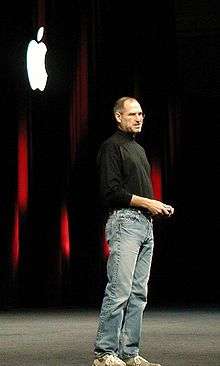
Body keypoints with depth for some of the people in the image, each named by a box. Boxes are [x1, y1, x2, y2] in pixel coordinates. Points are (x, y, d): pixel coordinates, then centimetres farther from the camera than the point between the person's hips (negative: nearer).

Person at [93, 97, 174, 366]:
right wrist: (147, 203, -13)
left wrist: (159, 207, 9)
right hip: (124, 221, -9)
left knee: (138, 293, 7)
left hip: (145, 223, 9)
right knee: (119, 291, -12)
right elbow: (110, 191, -14)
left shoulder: (138, 149, 24)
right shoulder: (112, 146, -5)